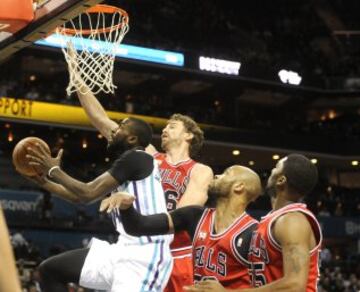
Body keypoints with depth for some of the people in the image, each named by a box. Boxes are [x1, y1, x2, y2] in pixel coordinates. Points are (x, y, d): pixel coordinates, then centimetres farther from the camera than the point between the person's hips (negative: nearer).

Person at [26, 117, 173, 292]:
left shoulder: (136, 158, -9)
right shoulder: (127, 163, 20)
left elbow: (88, 193, -12)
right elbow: (79, 196, 29)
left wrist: (54, 170, 1)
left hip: (145, 254, -10)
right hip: (126, 250, 10)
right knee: (50, 269, 9)